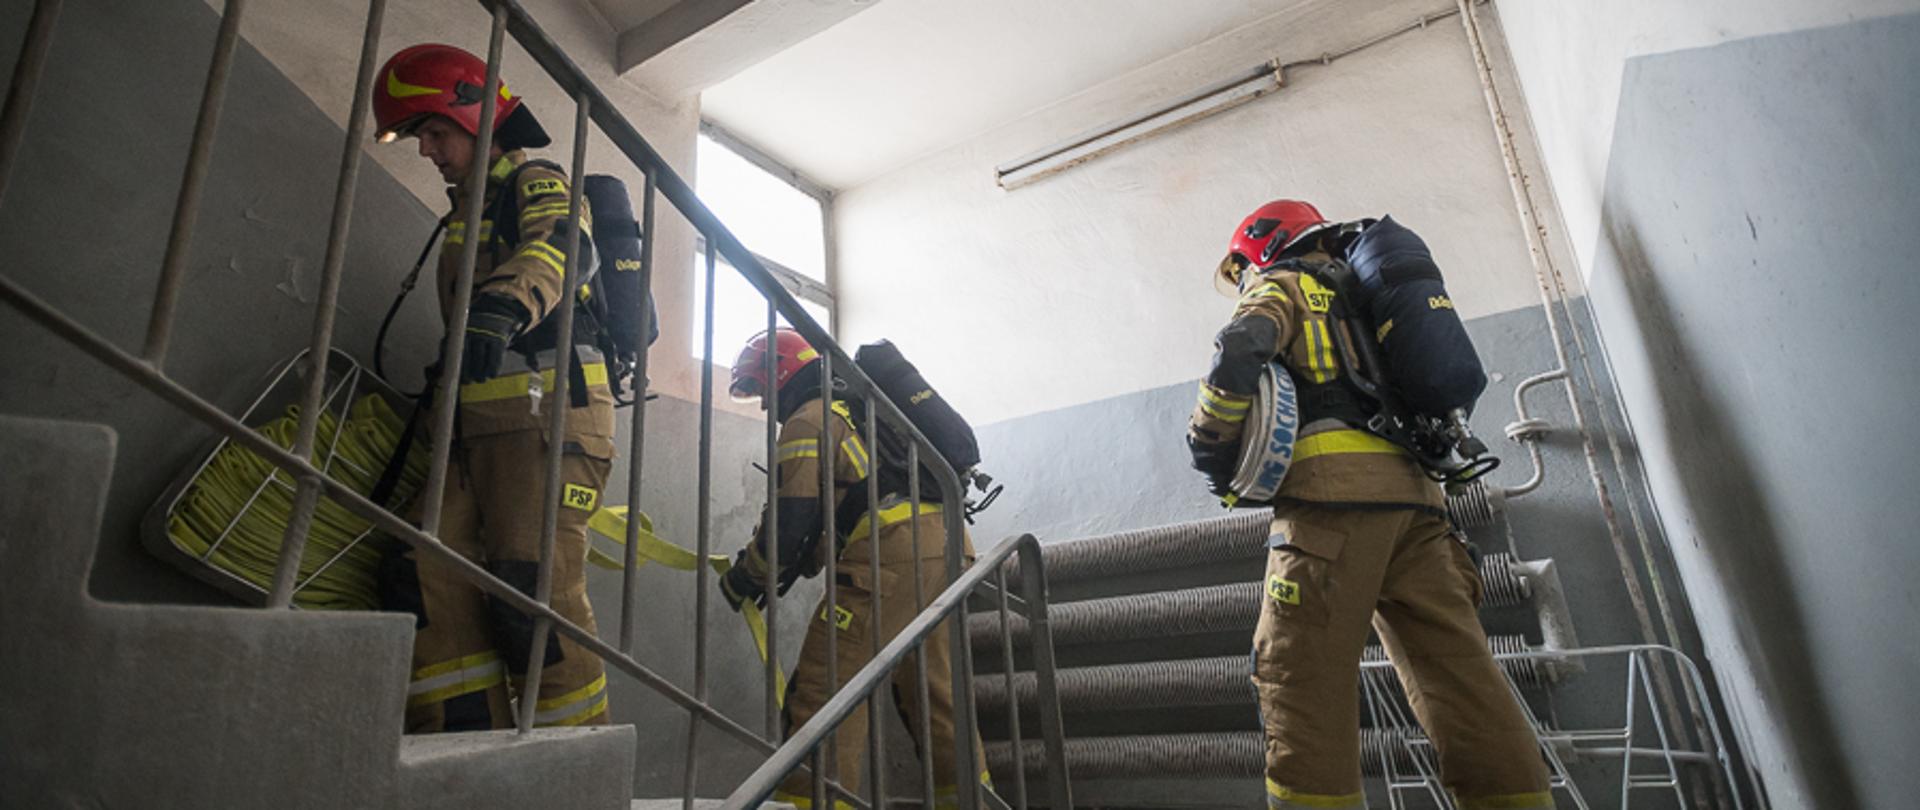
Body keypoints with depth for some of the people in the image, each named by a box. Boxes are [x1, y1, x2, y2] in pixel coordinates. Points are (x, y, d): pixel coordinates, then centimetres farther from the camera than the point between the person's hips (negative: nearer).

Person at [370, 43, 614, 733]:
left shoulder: (538, 184, 3)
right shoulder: (466, 216, 31)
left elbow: (555, 250, -22)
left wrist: (501, 307, -40)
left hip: (547, 416, -9)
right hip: (481, 424, 9)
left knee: (536, 591, -15)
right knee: (428, 576, -4)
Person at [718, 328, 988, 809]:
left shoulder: (808, 419, 1)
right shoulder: (855, 408, 28)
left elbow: (790, 518, -6)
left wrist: (745, 576, 10)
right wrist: (789, 571, 28)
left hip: (889, 556, -9)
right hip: (944, 546, 9)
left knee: (824, 687, -5)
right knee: (934, 690, 16)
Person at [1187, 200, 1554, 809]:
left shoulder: (1281, 284, 12)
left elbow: (1241, 349, -10)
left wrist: (1210, 444, -1)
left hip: (1333, 488, -8)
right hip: (1412, 491, 8)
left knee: (1300, 676, -10)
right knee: (1457, 672, 3)